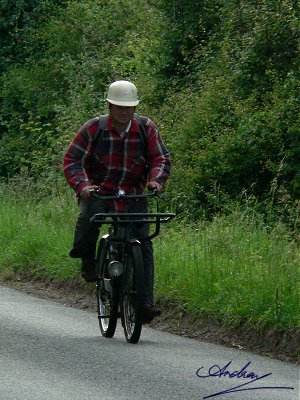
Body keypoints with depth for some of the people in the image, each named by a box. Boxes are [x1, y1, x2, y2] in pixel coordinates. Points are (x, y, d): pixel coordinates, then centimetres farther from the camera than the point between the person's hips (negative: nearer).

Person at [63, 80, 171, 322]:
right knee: (89, 216, -35)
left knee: (143, 244, -12)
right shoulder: (93, 128, -6)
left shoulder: (146, 128, 0)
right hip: (97, 192, -2)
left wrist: (156, 179, -23)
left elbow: (161, 158, -2)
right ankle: (87, 261, -7)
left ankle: (145, 302, -9)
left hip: (134, 195, 2)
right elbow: (72, 160, -9)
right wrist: (82, 185, -27)